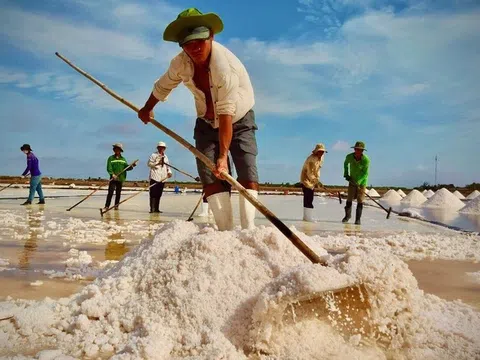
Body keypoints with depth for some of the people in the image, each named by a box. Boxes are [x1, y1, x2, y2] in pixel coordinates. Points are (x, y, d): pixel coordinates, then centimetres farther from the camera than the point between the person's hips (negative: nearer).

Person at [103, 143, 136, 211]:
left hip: (121, 178, 3)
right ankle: (107, 206, -5)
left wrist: (131, 166, -13)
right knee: (110, 192, -8)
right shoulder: (111, 158, 1)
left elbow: (126, 167, 6)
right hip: (113, 178, -3)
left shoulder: (123, 159, 12)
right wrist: (112, 174, -23)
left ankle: (116, 205, 15)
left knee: (118, 193, 8)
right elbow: (109, 168, -9)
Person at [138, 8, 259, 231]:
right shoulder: (180, 63, -15)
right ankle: (226, 230, -11)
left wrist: (223, 155, -44)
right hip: (207, 123, 4)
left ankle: (248, 228, -18)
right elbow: (163, 86, 7)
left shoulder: (225, 65, -34)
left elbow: (226, 113, -40)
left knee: (247, 171, -19)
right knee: (209, 174, -10)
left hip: (239, 121, -4)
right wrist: (147, 109, 21)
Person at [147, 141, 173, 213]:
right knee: (153, 194, -7)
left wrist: (169, 172, 2)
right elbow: (149, 163, -5)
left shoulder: (165, 157, 19)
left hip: (162, 178, 5)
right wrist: (157, 163, -18)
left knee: (159, 194, 7)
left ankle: (156, 209, 13)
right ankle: (152, 209, -5)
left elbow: (167, 166, 21)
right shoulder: (154, 155, 1)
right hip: (154, 177, -5)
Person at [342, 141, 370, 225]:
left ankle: (358, 219, 3)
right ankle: (347, 215, 24)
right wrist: (346, 174, 4)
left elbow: (365, 174, -20)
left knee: (360, 201, -5)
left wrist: (358, 182, -30)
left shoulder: (366, 160, -24)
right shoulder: (349, 157, -14)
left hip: (362, 182, -2)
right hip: (352, 180, 3)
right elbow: (345, 163, 11)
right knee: (349, 199, 5)